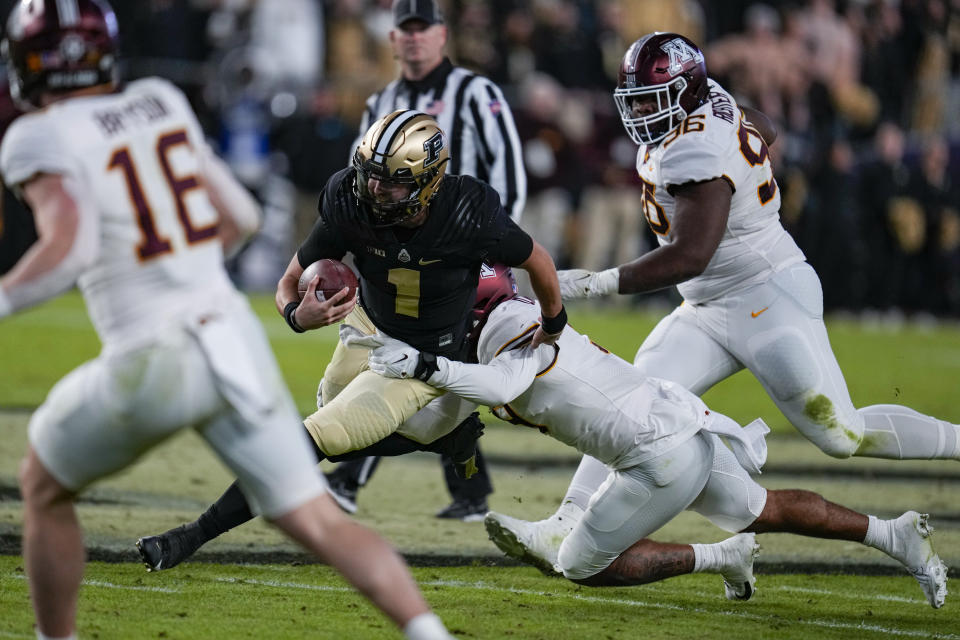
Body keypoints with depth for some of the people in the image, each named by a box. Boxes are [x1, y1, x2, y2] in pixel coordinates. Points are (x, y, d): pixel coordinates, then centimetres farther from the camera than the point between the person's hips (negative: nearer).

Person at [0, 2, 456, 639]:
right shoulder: (162, 103, 13)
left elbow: (70, 246, -23)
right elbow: (240, 216, 18)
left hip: (152, 365, -5)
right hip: (236, 342, 5)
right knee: (318, 520, 4)